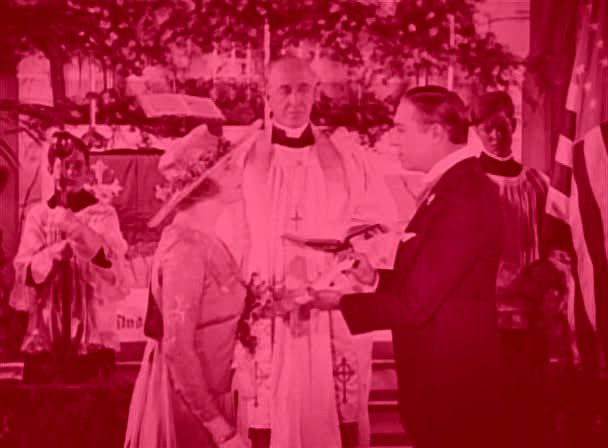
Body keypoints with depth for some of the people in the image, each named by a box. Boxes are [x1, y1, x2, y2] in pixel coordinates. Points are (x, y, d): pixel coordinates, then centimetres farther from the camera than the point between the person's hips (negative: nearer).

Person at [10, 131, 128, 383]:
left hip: (92, 333, -2)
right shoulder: (38, 215, 9)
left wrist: (77, 228, -22)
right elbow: (23, 272, 3)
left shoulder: (104, 214, 4)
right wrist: (51, 255, -17)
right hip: (45, 333, 2)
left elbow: (114, 263, -10)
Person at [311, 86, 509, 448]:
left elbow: (414, 304, -23)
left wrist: (340, 302, -11)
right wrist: (375, 278, 0)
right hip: (441, 376, 9)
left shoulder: (463, 201, -24)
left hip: (453, 384, -9)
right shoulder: (456, 184, 7)